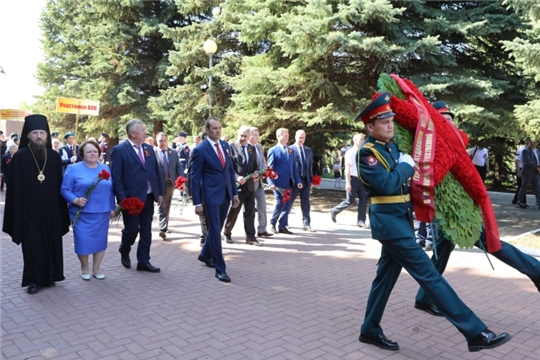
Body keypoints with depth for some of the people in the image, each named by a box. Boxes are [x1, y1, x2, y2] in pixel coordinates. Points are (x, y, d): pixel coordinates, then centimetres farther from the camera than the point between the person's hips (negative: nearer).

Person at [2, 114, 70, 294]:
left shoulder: (54, 156, 3)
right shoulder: (20, 156, -5)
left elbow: (59, 185, 6)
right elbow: (15, 187, -5)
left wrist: (61, 211, 3)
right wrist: (17, 212, -9)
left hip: (51, 210, 3)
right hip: (30, 210, -3)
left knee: (51, 243, 10)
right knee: (32, 245, 3)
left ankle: (49, 275, 25)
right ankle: (34, 279, 17)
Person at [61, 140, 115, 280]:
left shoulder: (105, 168, 10)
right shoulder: (73, 169, -2)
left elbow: (110, 190, 13)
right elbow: (65, 190, -5)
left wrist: (112, 208, 9)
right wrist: (76, 200, -20)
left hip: (102, 213, 3)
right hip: (82, 213, -3)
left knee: (100, 240, 7)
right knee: (83, 241, -2)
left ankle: (96, 268, 23)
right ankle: (85, 267, 22)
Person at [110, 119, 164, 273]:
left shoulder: (149, 148, 10)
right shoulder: (119, 150, -9)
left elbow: (156, 172, 14)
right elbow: (116, 177, -13)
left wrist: (160, 192, 10)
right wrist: (122, 199, -18)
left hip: (148, 198, 6)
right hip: (131, 199, -6)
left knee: (146, 232, 9)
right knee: (131, 230, 5)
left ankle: (143, 261, 19)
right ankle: (124, 252, 34)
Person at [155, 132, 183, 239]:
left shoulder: (173, 153, 7)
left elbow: (178, 167, 7)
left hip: (170, 183, 4)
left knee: (167, 206, 16)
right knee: (162, 206, -6)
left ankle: (165, 226, 30)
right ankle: (162, 229, -9)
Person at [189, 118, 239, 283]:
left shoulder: (225, 145, 9)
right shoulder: (200, 150, -10)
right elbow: (194, 178, -9)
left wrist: (235, 193, 10)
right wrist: (197, 202, -12)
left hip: (226, 194, 7)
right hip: (211, 195, -6)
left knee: (217, 229, 18)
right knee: (215, 231, -2)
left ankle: (205, 255, 40)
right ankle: (220, 268, 6)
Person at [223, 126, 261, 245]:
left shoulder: (252, 148, 13)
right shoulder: (231, 146, -5)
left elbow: (255, 165, 16)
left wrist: (256, 173, -6)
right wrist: (237, 177, -23)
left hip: (250, 185, 5)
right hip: (236, 185, -5)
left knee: (250, 212, 6)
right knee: (233, 211, 7)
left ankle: (250, 237, 12)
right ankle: (227, 233, 26)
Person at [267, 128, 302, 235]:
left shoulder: (290, 150, 14)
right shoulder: (273, 150, -3)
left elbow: (293, 167, 15)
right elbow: (270, 168, -7)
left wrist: (298, 180, 7)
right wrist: (271, 183, -17)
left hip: (289, 183, 6)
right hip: (279, 182, -6)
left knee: (287, 205, 6)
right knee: (280, 203, -8)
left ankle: (282, 226, 17)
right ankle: (272, 223, 14)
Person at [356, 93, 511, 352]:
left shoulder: (392, 146, 12)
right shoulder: (366, 152, -13)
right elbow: (387, 184, -23)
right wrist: (407, 165, -9)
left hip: (401, 218, 9)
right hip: (388, 220, -9)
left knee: (386, 275, 14)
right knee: (427, 273, -7)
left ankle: (370, 330, 27)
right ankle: (475, 332, -3)